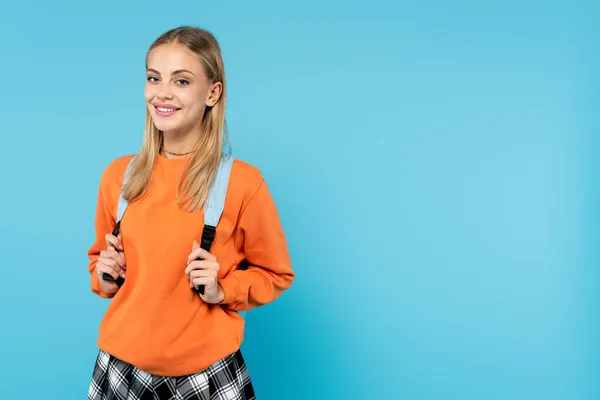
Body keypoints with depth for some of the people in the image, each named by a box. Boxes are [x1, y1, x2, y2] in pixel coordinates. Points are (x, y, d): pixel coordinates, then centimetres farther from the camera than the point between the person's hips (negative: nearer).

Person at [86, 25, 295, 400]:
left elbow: (276, 274, -1)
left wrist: (221, 290, -16)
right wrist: (105, 276, -4)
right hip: (120, 365, 4)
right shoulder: (118, 174, -1)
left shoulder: (242, 181, -13)